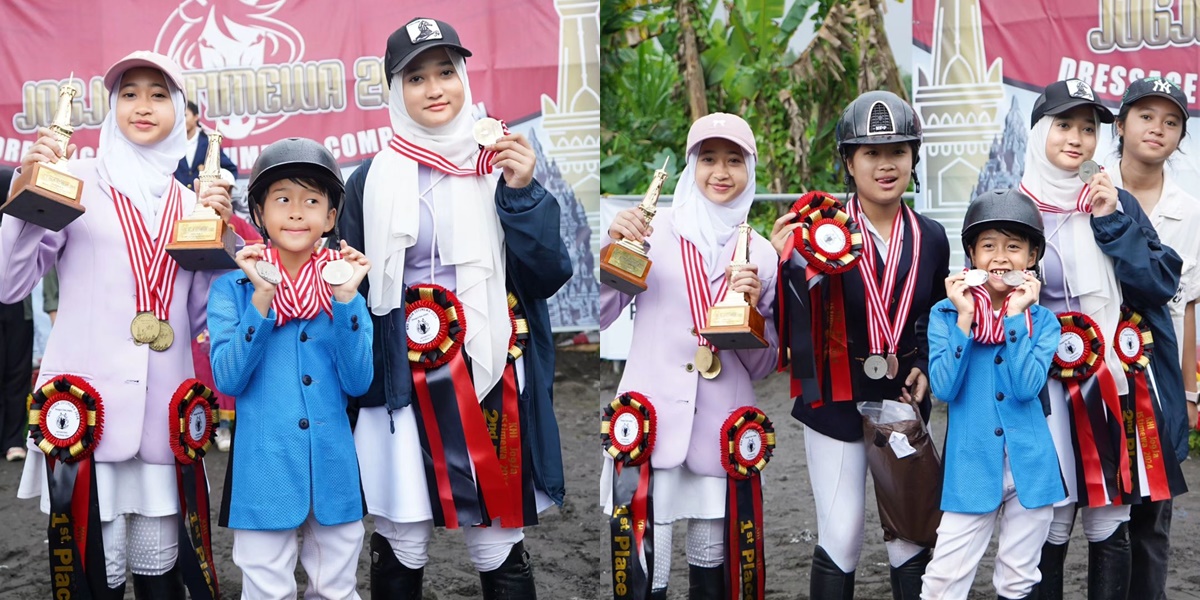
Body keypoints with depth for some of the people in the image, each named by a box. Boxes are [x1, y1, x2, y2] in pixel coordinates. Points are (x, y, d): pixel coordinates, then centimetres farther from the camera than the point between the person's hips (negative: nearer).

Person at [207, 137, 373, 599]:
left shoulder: (344, 288, 3)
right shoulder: (233, 288, -2)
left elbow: (358, 383, -6)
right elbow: (228, 380, -12)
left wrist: (345, 298, -15)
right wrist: (262, 297, -20)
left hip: (332, 465, 2)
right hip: (264, 466, -2)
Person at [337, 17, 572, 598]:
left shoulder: (502, 166, 4)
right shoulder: (371, 180, 3)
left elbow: (548, 278, -2)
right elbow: (348, 291, 9)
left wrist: (522, 194, -12)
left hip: (490, 385, 0)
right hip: (401, 389, 0)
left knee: (499, 552, 4)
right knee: (400, 548, 7)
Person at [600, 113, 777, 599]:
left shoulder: (760, 253, 9)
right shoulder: (653, 229, 2)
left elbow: (763, 366, 12)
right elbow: (599, 316, 0)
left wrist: (753, 309, -6)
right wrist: (614, 247, -12)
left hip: (721, 428, 3)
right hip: (652, 418, -2)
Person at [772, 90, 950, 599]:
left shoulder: (930, 238, -1)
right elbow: (800, 337, -18)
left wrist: (925, 368, -4)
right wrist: (788, 266, -32)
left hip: (903, 401, 4)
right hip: (836, 403, -3)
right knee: (840, 537, 4)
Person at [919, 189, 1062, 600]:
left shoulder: (1042, 321, 0)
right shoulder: (946, 314, -3)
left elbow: (1027, 387, -15)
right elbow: (943, 388, -13)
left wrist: (1016, 316, -17)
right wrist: (964, 320, -18)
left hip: (1029, 468, 2)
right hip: (971, 468, -1)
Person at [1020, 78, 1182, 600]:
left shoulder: (1118, 204, 9)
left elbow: (1163, 284, 1)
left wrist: (1111, 222, -7)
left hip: (1117, 387, 3)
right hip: (1047, 393, -3)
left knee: (1111, 526, 7)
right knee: (1050, 525, 0)